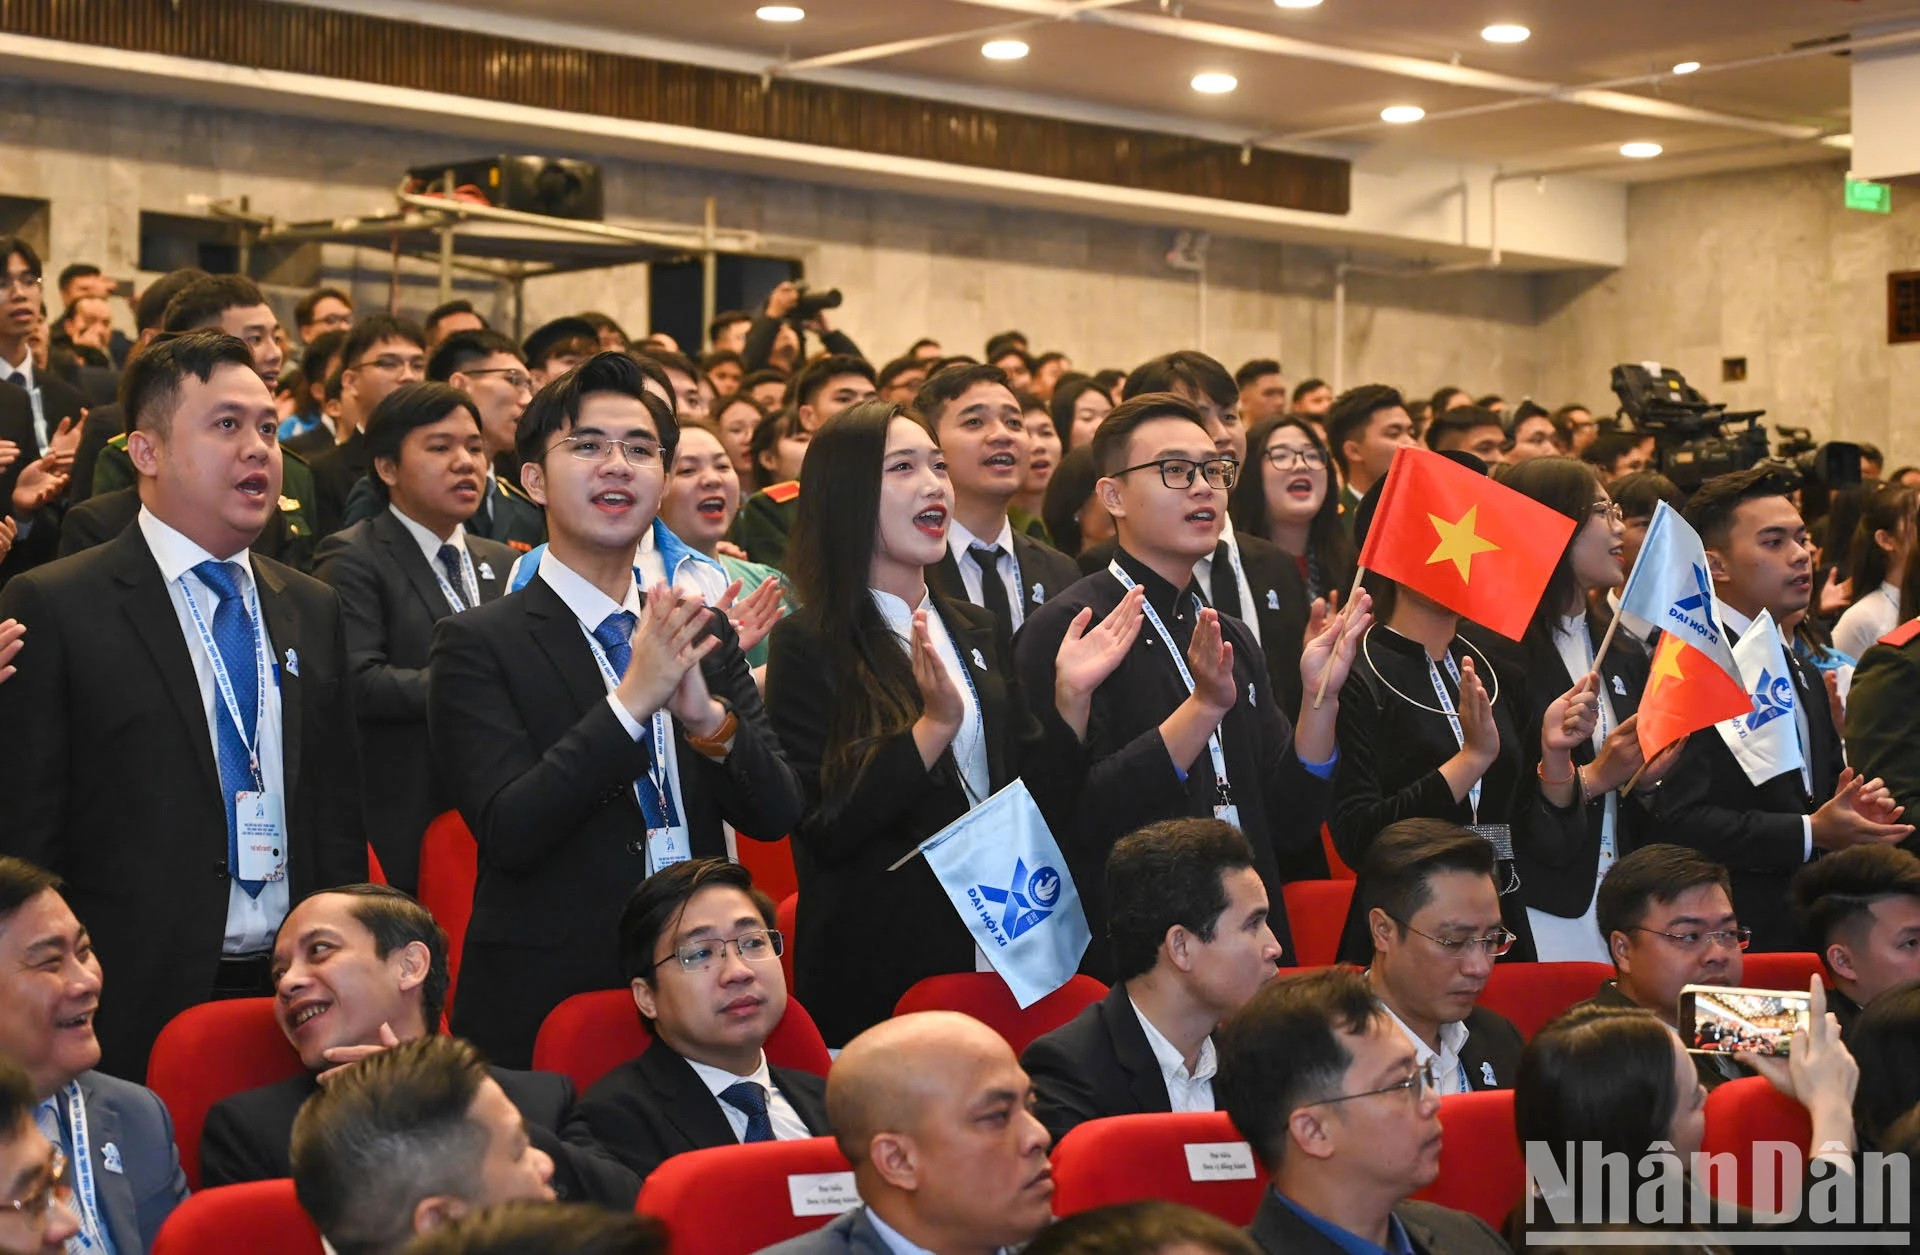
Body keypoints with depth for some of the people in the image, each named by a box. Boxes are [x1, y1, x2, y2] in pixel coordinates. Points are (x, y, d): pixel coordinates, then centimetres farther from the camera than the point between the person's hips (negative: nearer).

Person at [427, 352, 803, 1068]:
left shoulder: (703, 633, 9)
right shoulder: (478, 646, -7)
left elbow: (776, 815, 0)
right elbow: (507, 832, -18)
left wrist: (708, 715, -19)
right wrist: (631, 701, -25)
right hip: (542, 1004, -4)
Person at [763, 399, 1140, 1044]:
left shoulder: (981, 633, 11)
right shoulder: (809, 645, -8)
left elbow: (1039, 805, 9)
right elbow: (825, 833, -17)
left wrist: (1070, 697, -4)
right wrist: (933, 727, -24)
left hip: (1000, 959, 6)